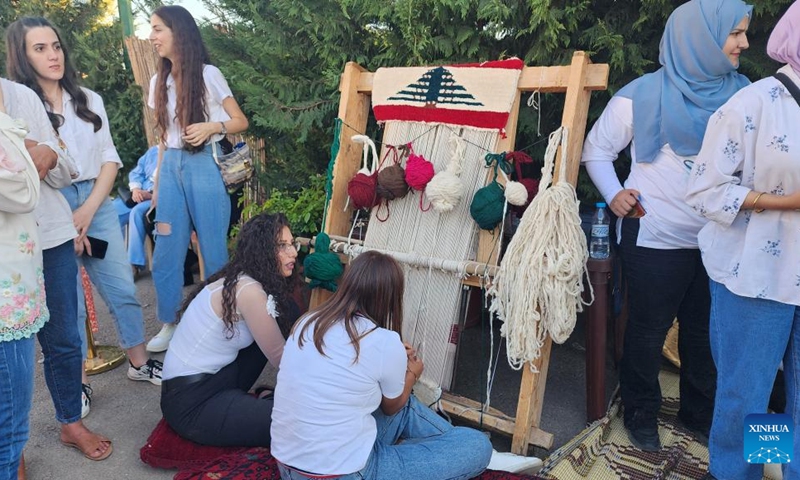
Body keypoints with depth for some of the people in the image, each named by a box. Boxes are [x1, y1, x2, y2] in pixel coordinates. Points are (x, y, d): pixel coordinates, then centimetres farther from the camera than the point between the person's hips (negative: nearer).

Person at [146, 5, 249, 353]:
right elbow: (163, 138, 16)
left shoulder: (208, 75, -4)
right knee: (166, 252, 6)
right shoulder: (158, 82, 12)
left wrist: (211, 126, -19)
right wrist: (157, 183, 15)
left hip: (203, 165, -5)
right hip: (171, 166, 5)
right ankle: (169, 325, 20)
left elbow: (241, 122, -1)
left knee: (213, 249, 2)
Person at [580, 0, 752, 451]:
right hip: (656, 238, -4)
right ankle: (641, 413, 33)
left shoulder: (741, 93, 1)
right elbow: (596, 150, 1)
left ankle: (701, 413, 39)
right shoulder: (643, 95, -9)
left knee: (707, 331, 18)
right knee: (649, 330, 11)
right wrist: (614, 195, -12)